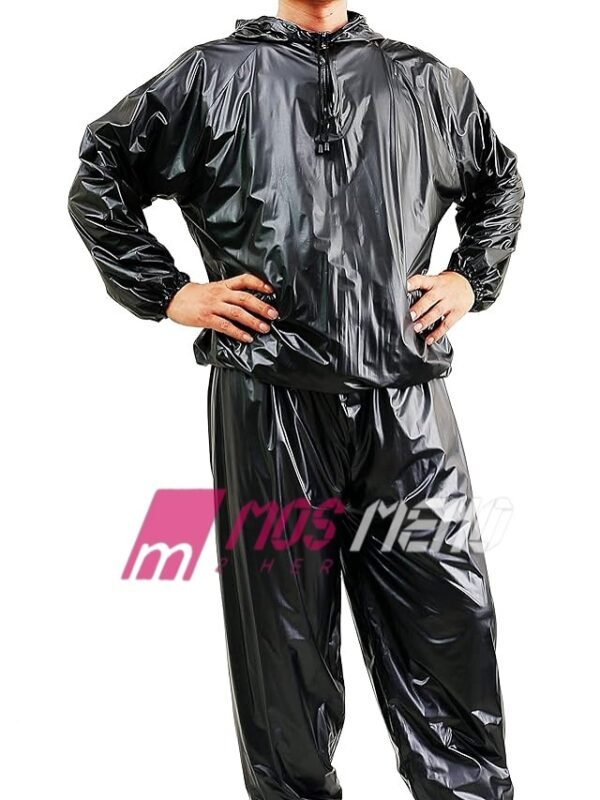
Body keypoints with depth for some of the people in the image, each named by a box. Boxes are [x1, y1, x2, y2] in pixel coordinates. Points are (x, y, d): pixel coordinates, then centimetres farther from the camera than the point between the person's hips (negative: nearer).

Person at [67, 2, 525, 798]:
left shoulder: (427, 82, 17)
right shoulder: (214, 74, 10)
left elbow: (499, 182, 31)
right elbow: (99, 179, 12)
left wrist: (472, 278, 15)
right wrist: (167, 291, 2)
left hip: (406, 401, 2)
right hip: (270, 396, -2)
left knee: (450, 623, 3)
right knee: (285, 636, 6)